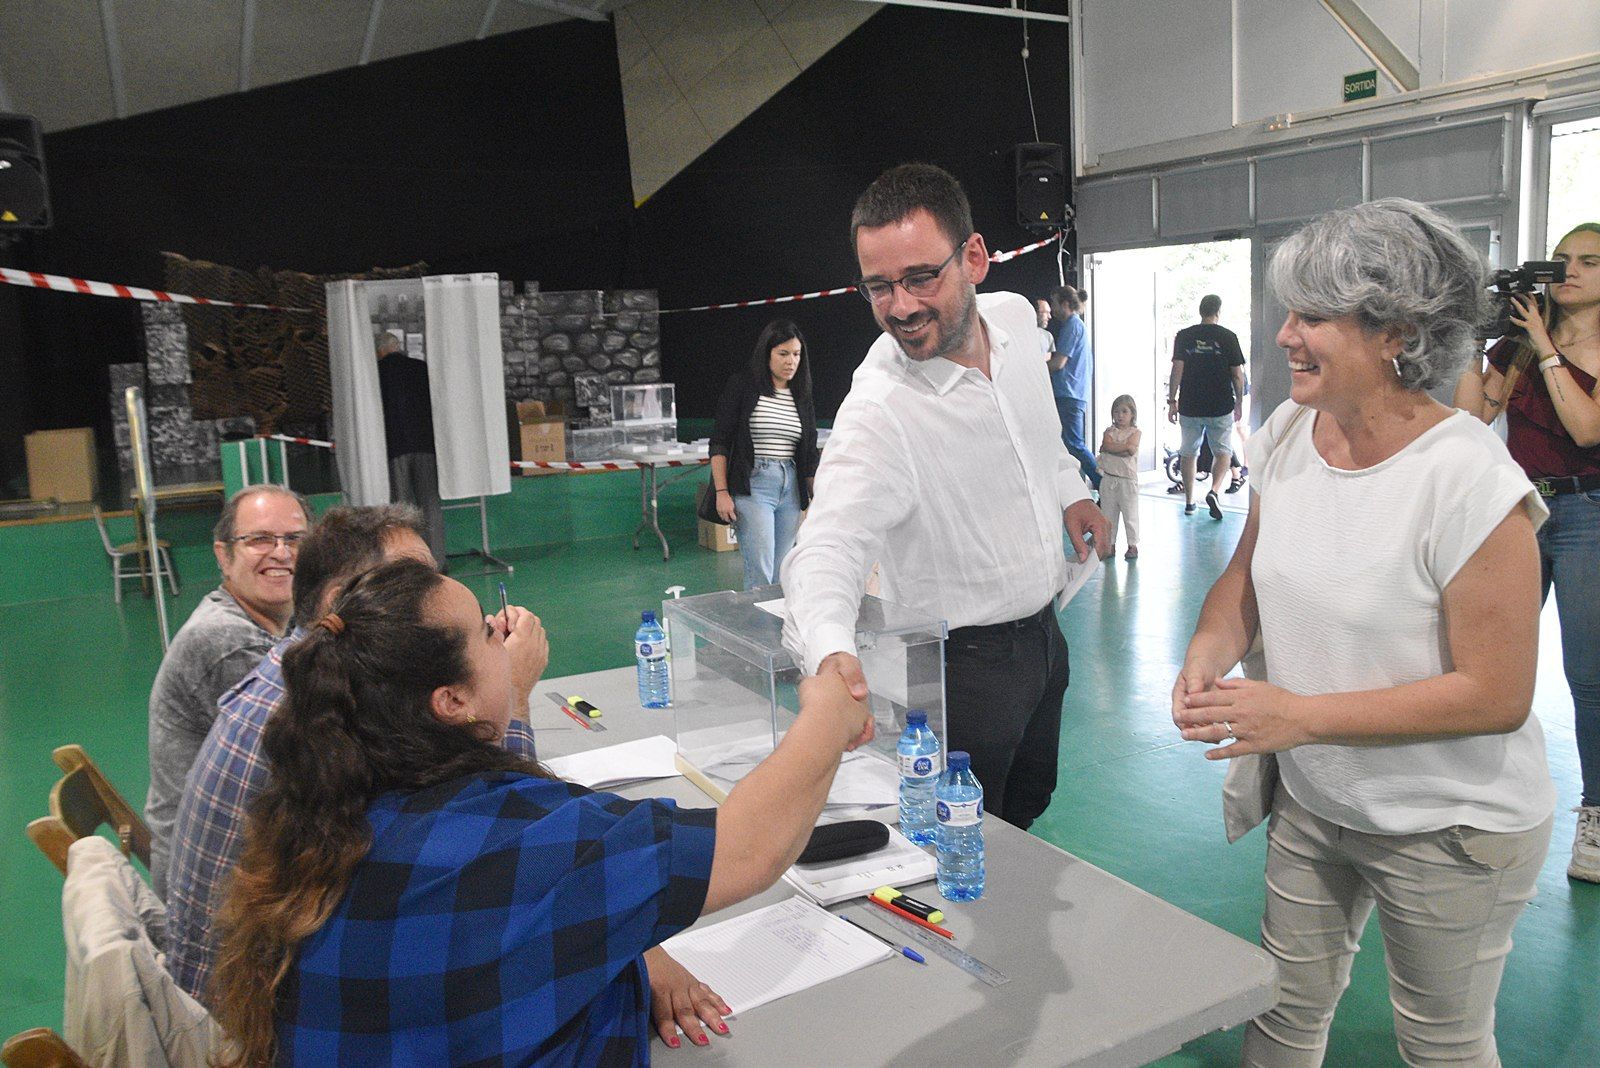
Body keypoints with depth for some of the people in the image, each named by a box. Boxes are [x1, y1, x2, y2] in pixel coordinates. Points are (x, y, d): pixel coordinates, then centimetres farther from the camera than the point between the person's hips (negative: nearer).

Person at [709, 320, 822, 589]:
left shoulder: (802, 397, 12)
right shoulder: (742, 386, -1)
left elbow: (809, 455, 16)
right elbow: (719, 443, -3)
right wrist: (721, 492, -10)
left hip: (791, 489, 5)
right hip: (752, 486, -5)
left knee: (780, 575, 7)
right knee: (760, 575, -11)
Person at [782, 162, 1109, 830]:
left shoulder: (1014, 318, -6)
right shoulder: (879, 408, -30)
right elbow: (829, 544, -42)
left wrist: (1069, 490, 9)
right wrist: (830, 649, -59)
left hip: (1043, 630, 7)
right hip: (962, 661, -7)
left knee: (1030, 800, 27)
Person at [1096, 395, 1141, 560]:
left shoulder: (1135, 432, 2)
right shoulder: (1109, 431, 9)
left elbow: (1131, 449, -15)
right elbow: (1107, 445, -9)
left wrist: (1111, 447, -9)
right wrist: (1124, 447, -13)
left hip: (1127, 479, -3)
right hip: (1109, 478, 3)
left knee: (1130, 514, 2)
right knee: (1108, 514, 7)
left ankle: (1133, 545, 10)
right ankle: (1110, 544, 16)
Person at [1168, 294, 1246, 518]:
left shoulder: (1183, 336, 0)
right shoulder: (1228, 337, -3)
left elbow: (1177, 370, -5)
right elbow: (1237, 375, -2)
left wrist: (1172, 401, 1)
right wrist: (1239, 403, 9)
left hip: (1189, 406, 2)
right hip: (1221, 407, -1)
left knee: (1188, 453, 13)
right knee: (1223, 452, 11)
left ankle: (1189, 502, 16)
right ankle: (1213, 491, -12)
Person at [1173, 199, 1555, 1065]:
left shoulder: (1469, 481, -26)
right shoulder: (1286, 435, -6)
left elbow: (1497, 696, -23)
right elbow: (1247, 578, 6)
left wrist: (1299, 715, -27)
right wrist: (1206, 659, -14)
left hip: (1451, 830, -5)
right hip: (1311, 800, 5)